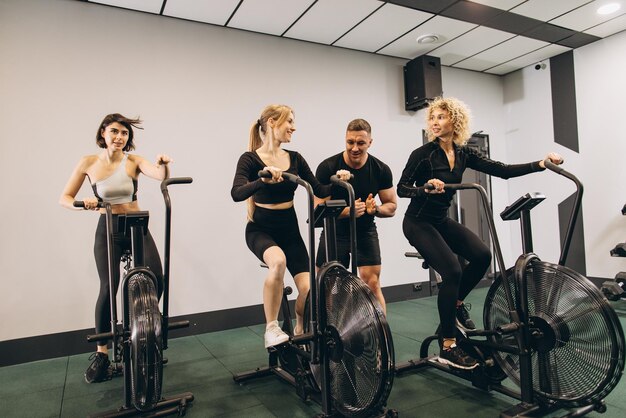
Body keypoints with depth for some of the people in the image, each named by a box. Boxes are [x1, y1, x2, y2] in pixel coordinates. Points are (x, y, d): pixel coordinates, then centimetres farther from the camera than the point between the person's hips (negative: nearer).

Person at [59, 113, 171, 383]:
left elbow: (162, 175, -20)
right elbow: (64, 198, 4)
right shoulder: (89, 163, 0)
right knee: (108, 288, -13)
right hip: (107, 230, -1)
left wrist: (163, 163, -42)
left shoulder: (133, 161, -1)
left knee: (156, 279, -15)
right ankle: (101, 353, 8)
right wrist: (82, 204, -18)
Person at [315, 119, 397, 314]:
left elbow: (391, 206, 1)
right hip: (335, 232, -1)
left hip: (365, 232, 1)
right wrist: (346, 211, -32)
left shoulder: (381, 170, -8)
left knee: (373, 284, -6)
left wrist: (376, 209, -22)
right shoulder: (327, 167, -15)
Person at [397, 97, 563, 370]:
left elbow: (502, 171, -3)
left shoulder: (463, 154, 1)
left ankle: (456, 304, 14)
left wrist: (540, 164, -12)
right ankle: (447, 347, -9)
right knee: (452, 270, -21)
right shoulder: (423, 154, -14)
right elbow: (402, 188, -16)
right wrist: (426, 188, -35)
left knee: (482, 255, -14)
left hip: (442, 221, 6)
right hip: (418, 222, -6)